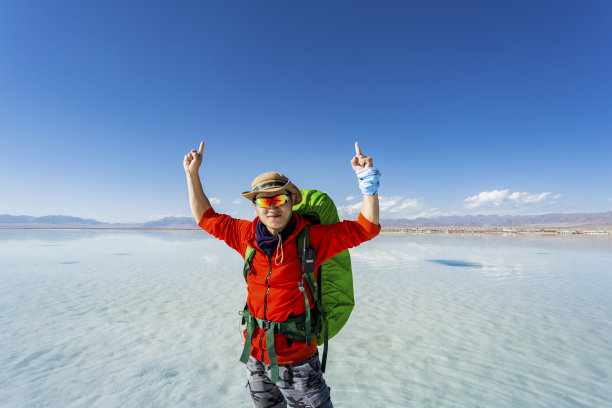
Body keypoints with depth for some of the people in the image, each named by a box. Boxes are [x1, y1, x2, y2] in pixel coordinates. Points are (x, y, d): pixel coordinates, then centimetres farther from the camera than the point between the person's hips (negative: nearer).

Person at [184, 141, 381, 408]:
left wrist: (368, 179, -25)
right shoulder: (247, 235, -6)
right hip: (255, 356, 5)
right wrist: (192, 173, 6)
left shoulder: (312, 238, -17)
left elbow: (365, 228, -15)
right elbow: (206, 218, 7)